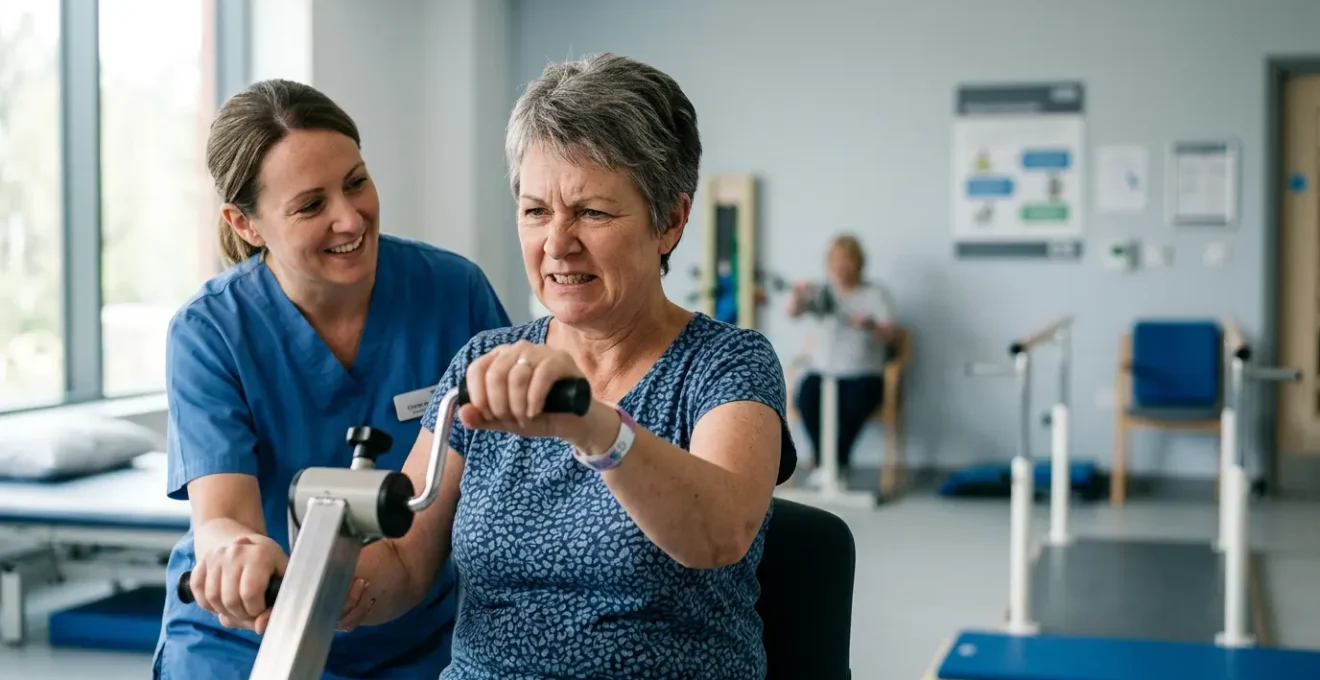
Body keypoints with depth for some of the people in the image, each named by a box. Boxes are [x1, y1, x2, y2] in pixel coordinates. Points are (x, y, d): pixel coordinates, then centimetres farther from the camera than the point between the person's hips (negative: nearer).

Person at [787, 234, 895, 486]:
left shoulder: (876, 294, 6)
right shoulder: (821, 293, 11)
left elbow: (888, 335, -7)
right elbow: (792, 312, -8)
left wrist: (872, 325, -30)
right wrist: (797, 295, -31)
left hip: (862, 374, -1)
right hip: (822, 371, 2)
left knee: (856, 400, -35)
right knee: (807, 397, -31)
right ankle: (823, 462, -18)